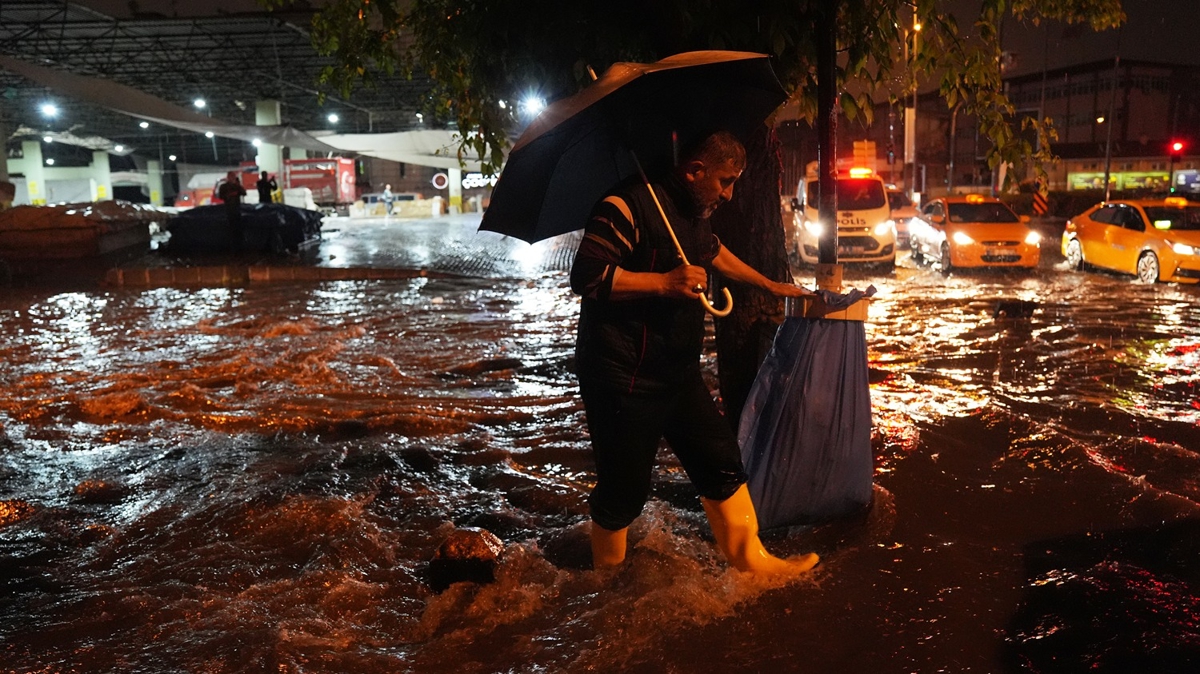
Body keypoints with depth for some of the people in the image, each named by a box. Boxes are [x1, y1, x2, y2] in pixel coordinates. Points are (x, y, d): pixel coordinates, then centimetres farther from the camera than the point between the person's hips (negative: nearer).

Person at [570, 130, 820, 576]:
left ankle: (752, 560, 21)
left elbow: (714, 253, 35)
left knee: (721, 461, 10)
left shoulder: (694, 216, 14)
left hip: (678, 370, 9)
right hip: (623, 376, -9)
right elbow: (585, 276, -24)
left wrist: (769, 285, 42)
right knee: (624, 488, 1)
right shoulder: (629, 206, -17)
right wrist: (665, 282, -26)